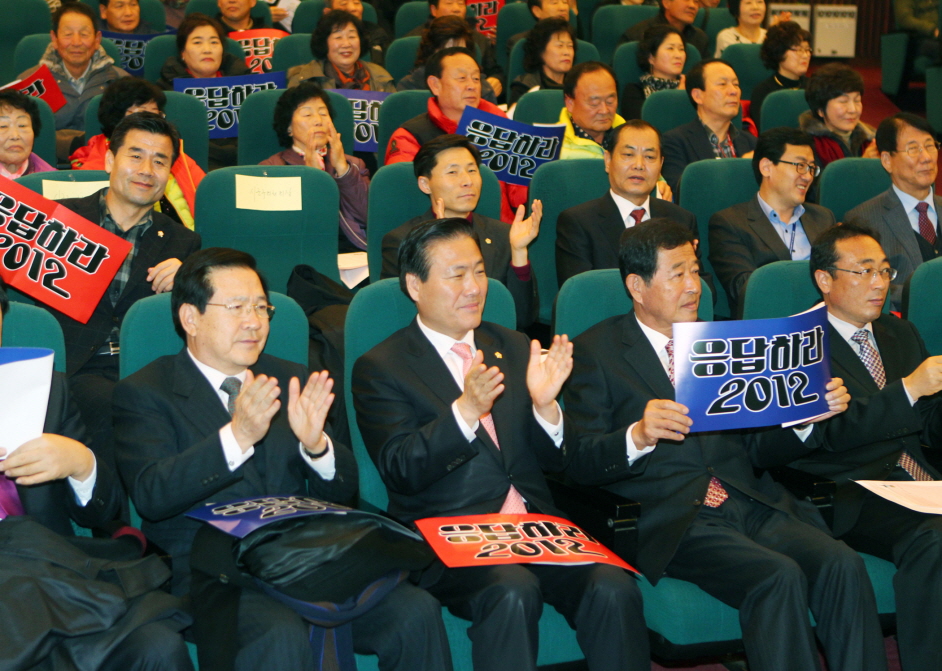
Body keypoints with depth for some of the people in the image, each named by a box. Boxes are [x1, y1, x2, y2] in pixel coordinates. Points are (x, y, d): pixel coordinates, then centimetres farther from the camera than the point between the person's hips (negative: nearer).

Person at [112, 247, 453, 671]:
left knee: (416, 612, -20)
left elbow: (343, 491, 12)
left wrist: (315, 443, -11)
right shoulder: (144, 393, 4)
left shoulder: (293, 382, 18)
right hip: (208, 571, -4)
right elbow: (152, 496, -13)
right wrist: (237, 436, -27)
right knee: (280, 636, -36)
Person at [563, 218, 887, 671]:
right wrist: (638, 436, -23)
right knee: (779, 575, -30)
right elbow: (579, 463, -4)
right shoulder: (596, 353, 5)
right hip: (671, 521, -5)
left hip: (751, 506, 5)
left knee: (843, 565, -22)